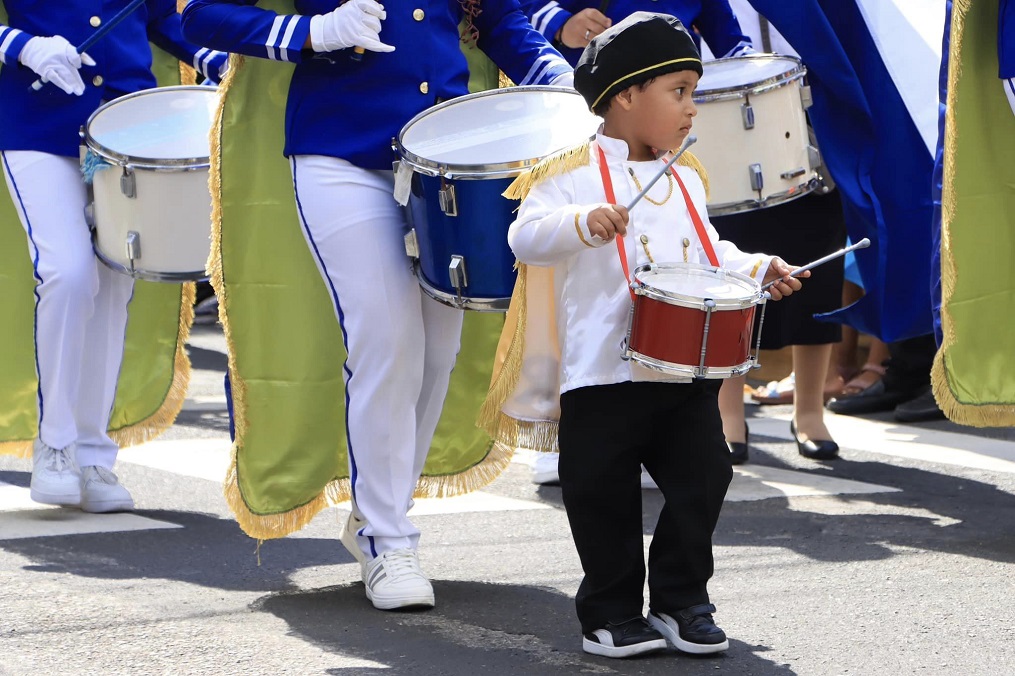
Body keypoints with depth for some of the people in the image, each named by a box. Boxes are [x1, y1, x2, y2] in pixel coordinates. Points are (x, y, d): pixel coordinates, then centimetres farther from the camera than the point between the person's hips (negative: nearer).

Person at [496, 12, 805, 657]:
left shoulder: (684, 181, 16)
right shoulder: (574, 173, -5)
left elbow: (709, 253, 24)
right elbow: (527, 235, -17)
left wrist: (756, 268, 7)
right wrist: (583, 222, -34)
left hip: (689, 371, 5)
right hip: (604, 371, -5)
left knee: (701, 480, 4)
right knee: (605, 494, 0)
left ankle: (681, 599, 19)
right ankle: (611, 610, 15)